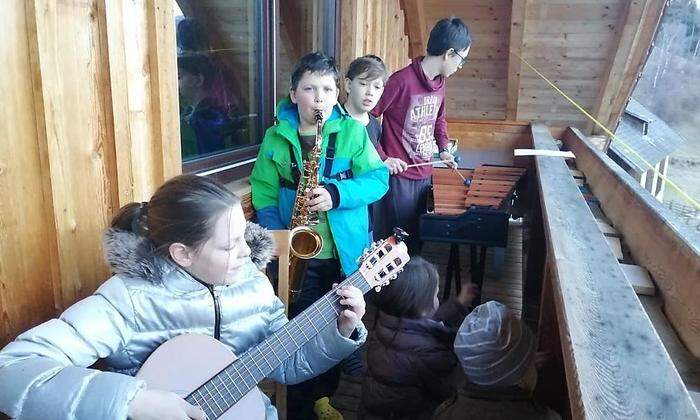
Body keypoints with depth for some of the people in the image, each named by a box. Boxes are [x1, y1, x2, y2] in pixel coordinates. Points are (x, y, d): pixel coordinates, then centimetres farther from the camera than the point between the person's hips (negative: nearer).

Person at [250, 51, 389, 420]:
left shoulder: (352, 131, -4)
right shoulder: (275, 138, -2)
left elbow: (378, 179, -10)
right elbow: (264, 195, -2)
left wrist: (337, 194, -25)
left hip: (345, 252, 1)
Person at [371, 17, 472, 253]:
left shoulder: (439, 82, 6)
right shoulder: (402, 81, -20)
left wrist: (444, 148, 9)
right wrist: (382, 158, -18)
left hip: (425, 175, 8)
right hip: (399, 177, -7)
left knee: (419, 237, 18)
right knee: (403, 242, 4)